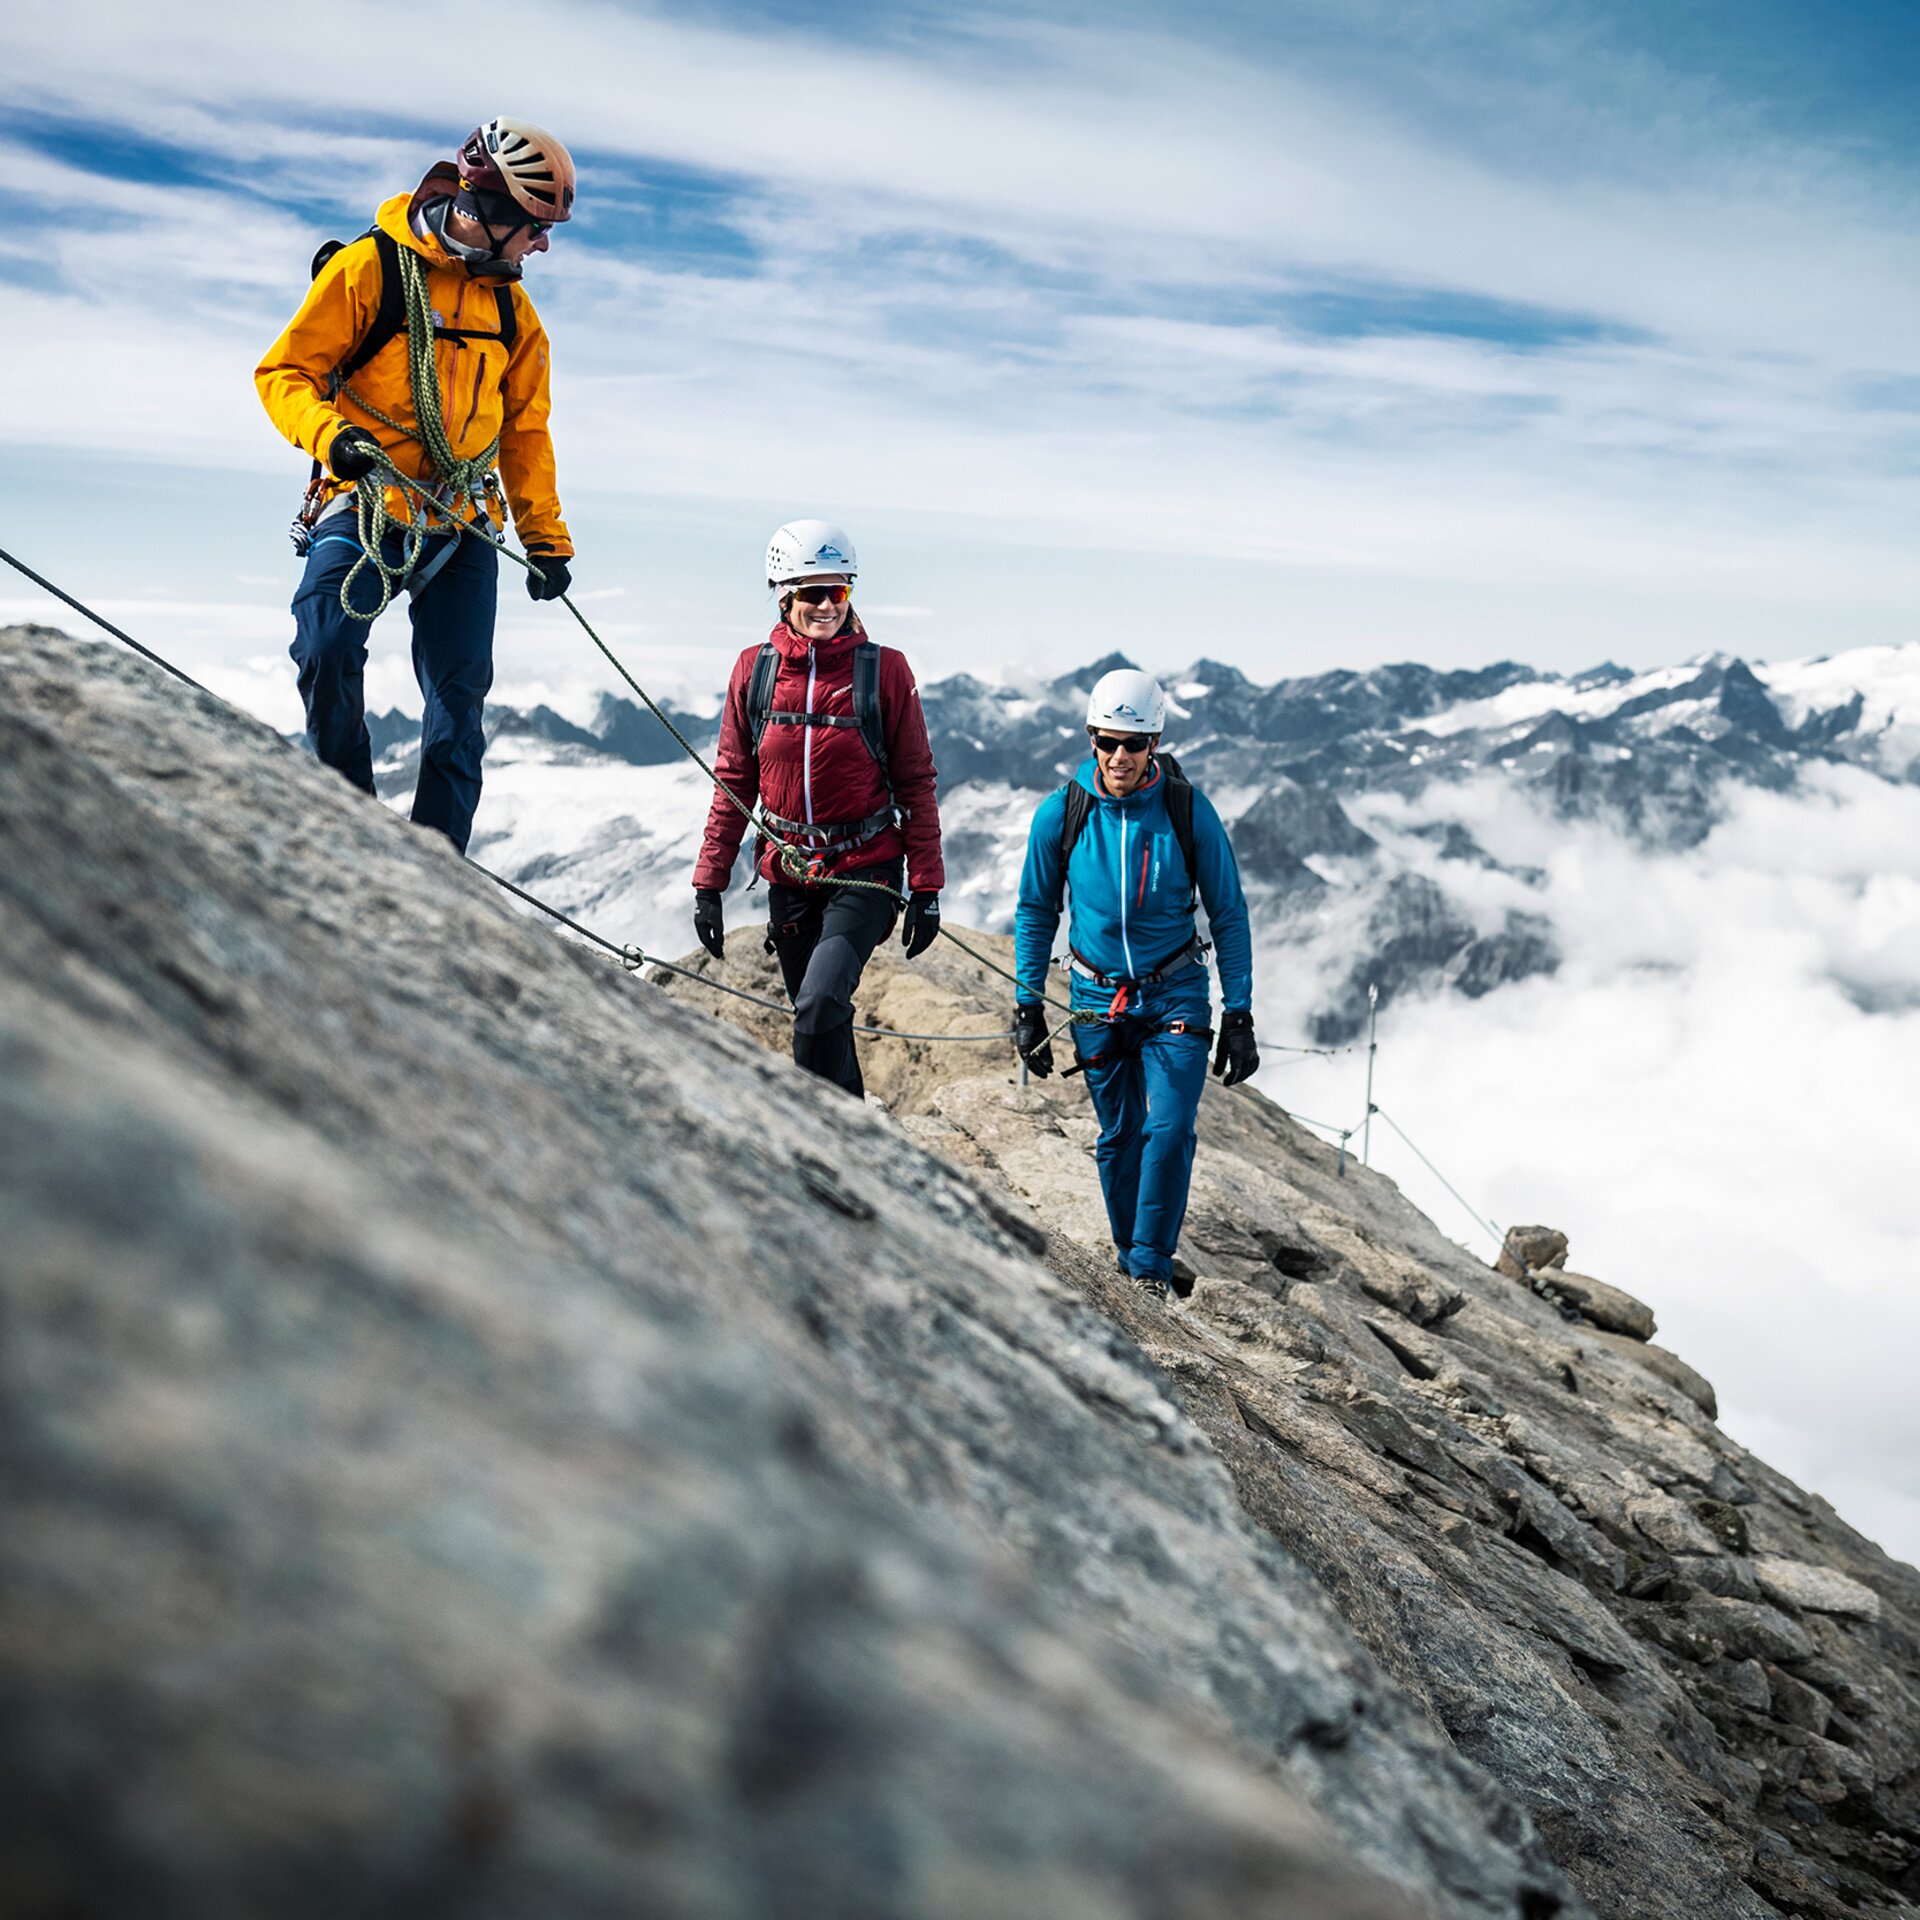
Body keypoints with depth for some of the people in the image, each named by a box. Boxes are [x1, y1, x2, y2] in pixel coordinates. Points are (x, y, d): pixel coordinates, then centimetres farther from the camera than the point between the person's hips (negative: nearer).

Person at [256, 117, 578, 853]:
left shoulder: (511, 308, 13)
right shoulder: (367, 268, -5)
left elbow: (524, 431, 19)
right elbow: (283, 373, -6)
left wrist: (546, 538, 14)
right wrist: (330, 435, -25)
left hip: (460, 527, 5)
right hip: (363, 509, -5)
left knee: (459, 697, 0)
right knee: (329, 653, -23)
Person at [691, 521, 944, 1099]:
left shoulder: (884, 669, -7)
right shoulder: (754, 669, 1)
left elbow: (916, 783, -3)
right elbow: (733, 783, 7)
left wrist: (926, 888, -6)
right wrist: (709, 883, 5)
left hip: (865, 872, -4)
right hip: (789, 873, 4)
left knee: (821, 1005, -22)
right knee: (819, 1020, 13)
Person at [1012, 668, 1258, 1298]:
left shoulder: (1189, 810, -11)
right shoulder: (1060, 813, -9)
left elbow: (1228, 915, -3)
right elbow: (1036, 912, 4)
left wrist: (1239, 1015, -5)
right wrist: (1028, 1005, 1)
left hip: (1175, 993, -1)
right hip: (1097, 997, 1)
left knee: (1169, 1130, -13)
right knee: (1118, 1137, 9)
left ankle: (1152, 1264, 0)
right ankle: (1129, 1256, 25)